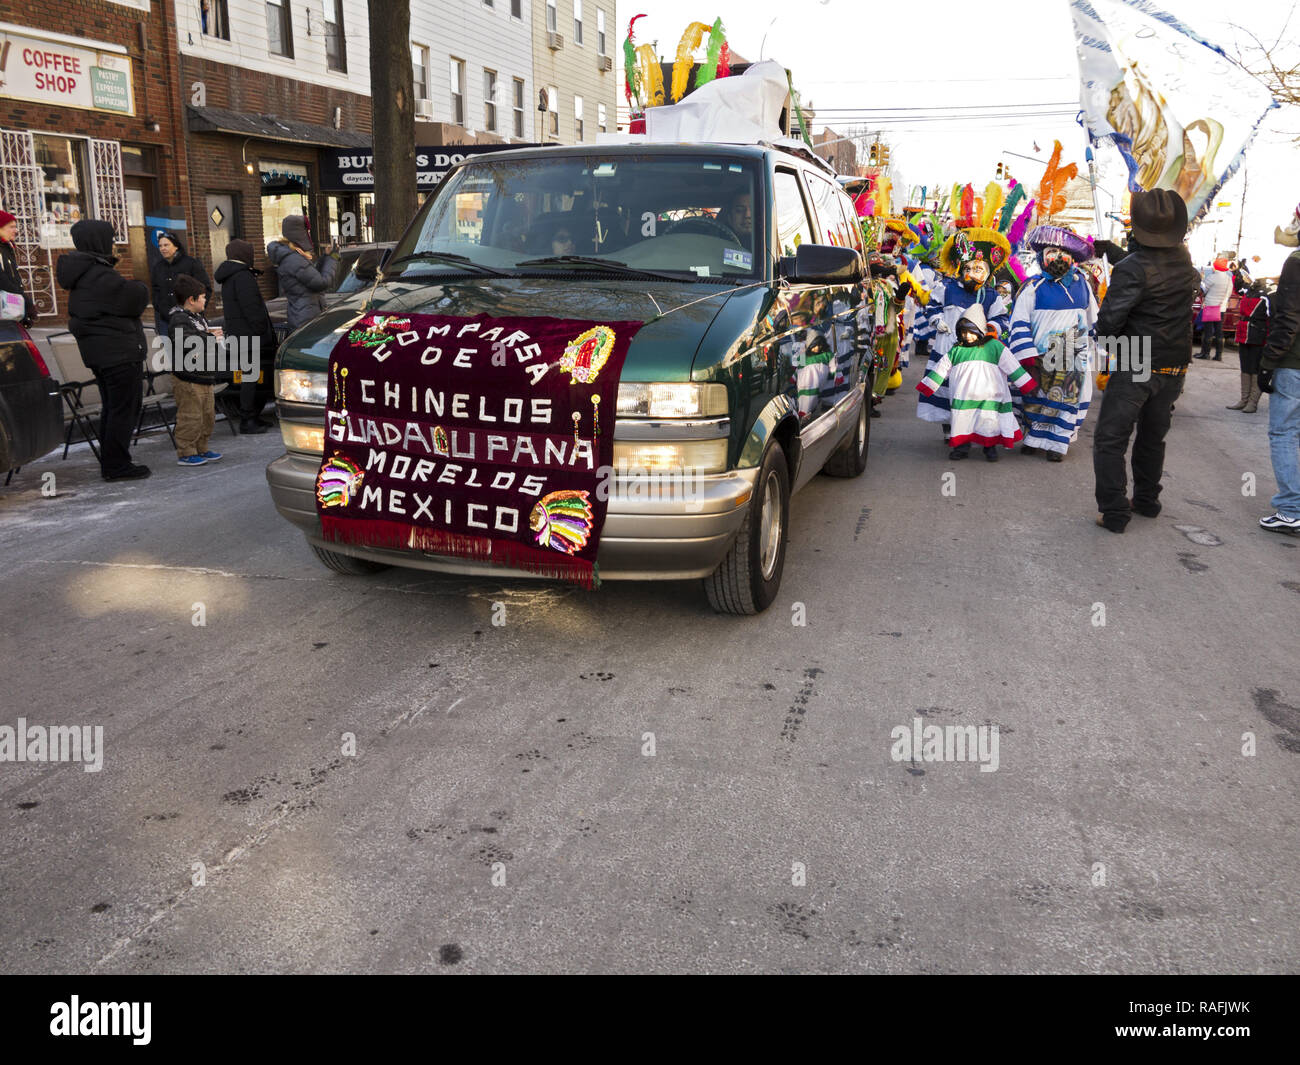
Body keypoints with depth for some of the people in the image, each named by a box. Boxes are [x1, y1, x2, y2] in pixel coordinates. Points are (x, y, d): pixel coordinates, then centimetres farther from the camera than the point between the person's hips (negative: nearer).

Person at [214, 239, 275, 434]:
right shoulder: (242, 276, -14)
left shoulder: (229, 277, 20)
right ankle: (247, 420, -7)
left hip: (236, 333, 10)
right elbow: (252, 309, -19)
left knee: (249, 377, 13)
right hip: (249, 336, -10)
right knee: (252, 377, -8)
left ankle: (251, 417, 18)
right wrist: (263, 332, -17)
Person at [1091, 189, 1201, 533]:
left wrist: (1103, 335, 1)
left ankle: (1113, 513, -2)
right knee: (1153, 436, 21)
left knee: (1110, 439, 1)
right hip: (1174, 366, 7)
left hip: (1135, 368, -7)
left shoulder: (1132, 268, -19)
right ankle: (1146, 500, 32)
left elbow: (1109, 320, -20)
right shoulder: (1183, 260, 1)